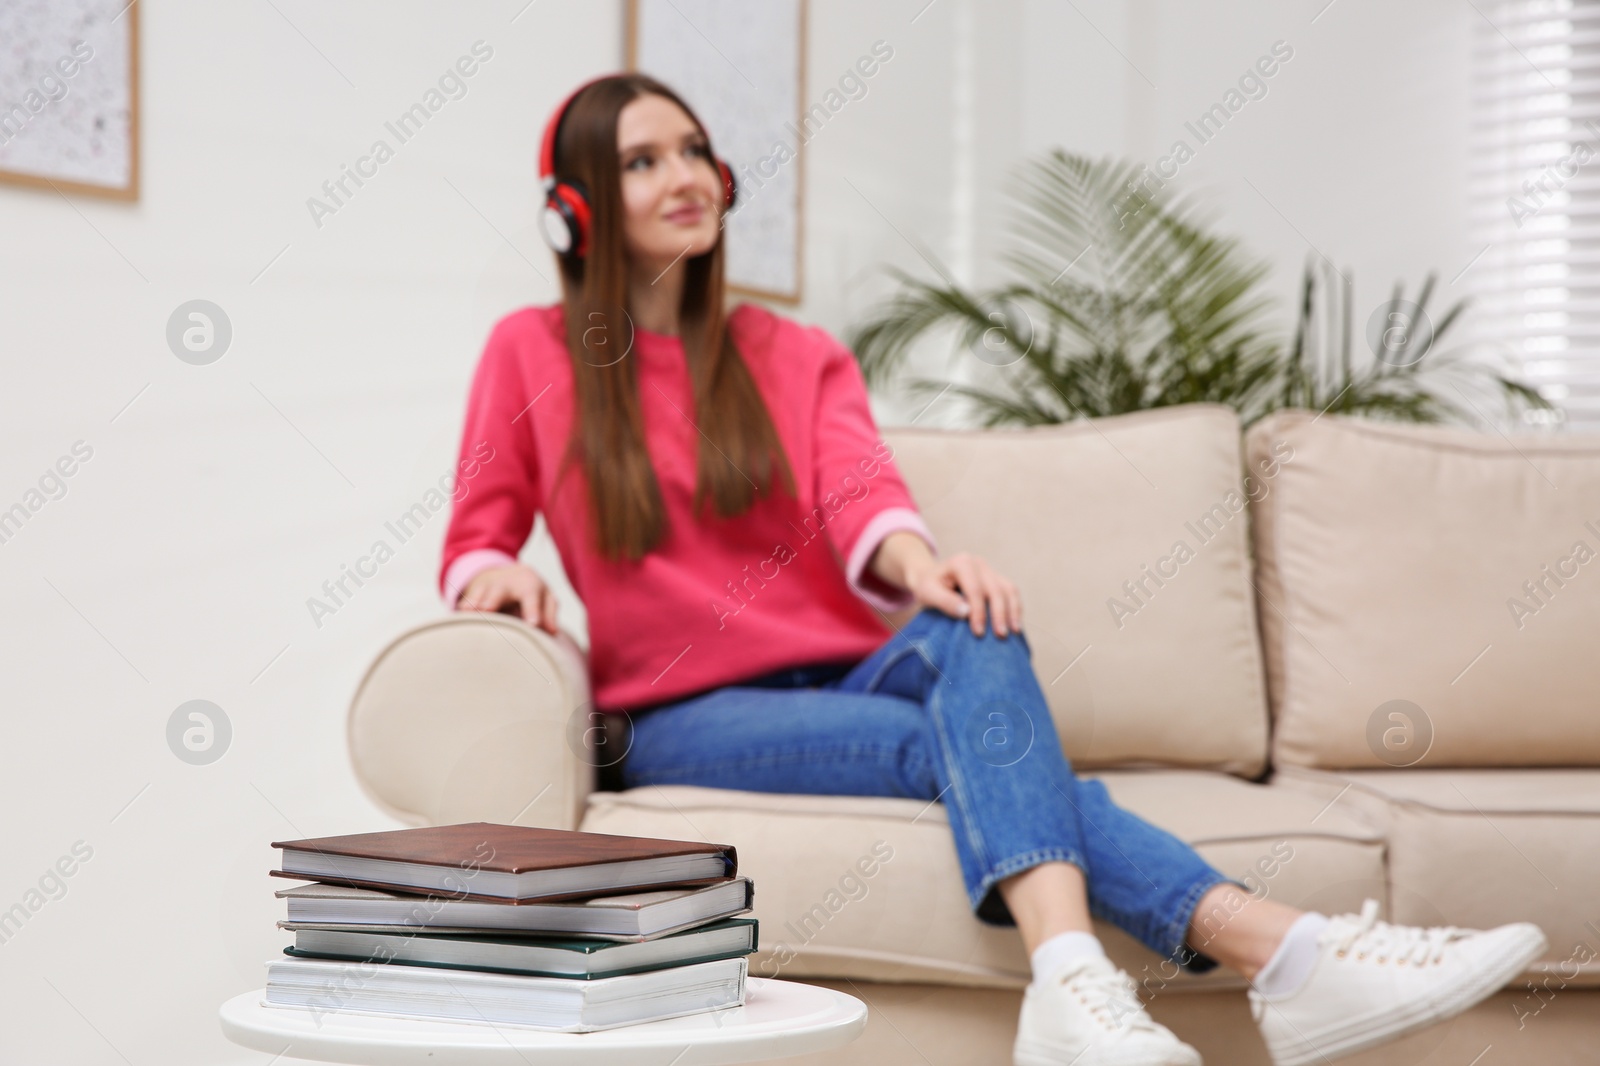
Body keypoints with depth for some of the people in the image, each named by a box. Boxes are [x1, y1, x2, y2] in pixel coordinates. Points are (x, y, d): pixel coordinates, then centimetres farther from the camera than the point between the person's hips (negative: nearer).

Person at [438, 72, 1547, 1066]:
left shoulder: (800, 358, 15)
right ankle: (1278, 950, -50)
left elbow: (860, 495, -6)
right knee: (959, 738, -31)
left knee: (969, 631, -33)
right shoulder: (532, 353, 8)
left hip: (837, 677, 3)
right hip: (682, 718, -3)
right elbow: (473, 547, 9)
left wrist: (917, 560, -30)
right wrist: (503, 577, -17)